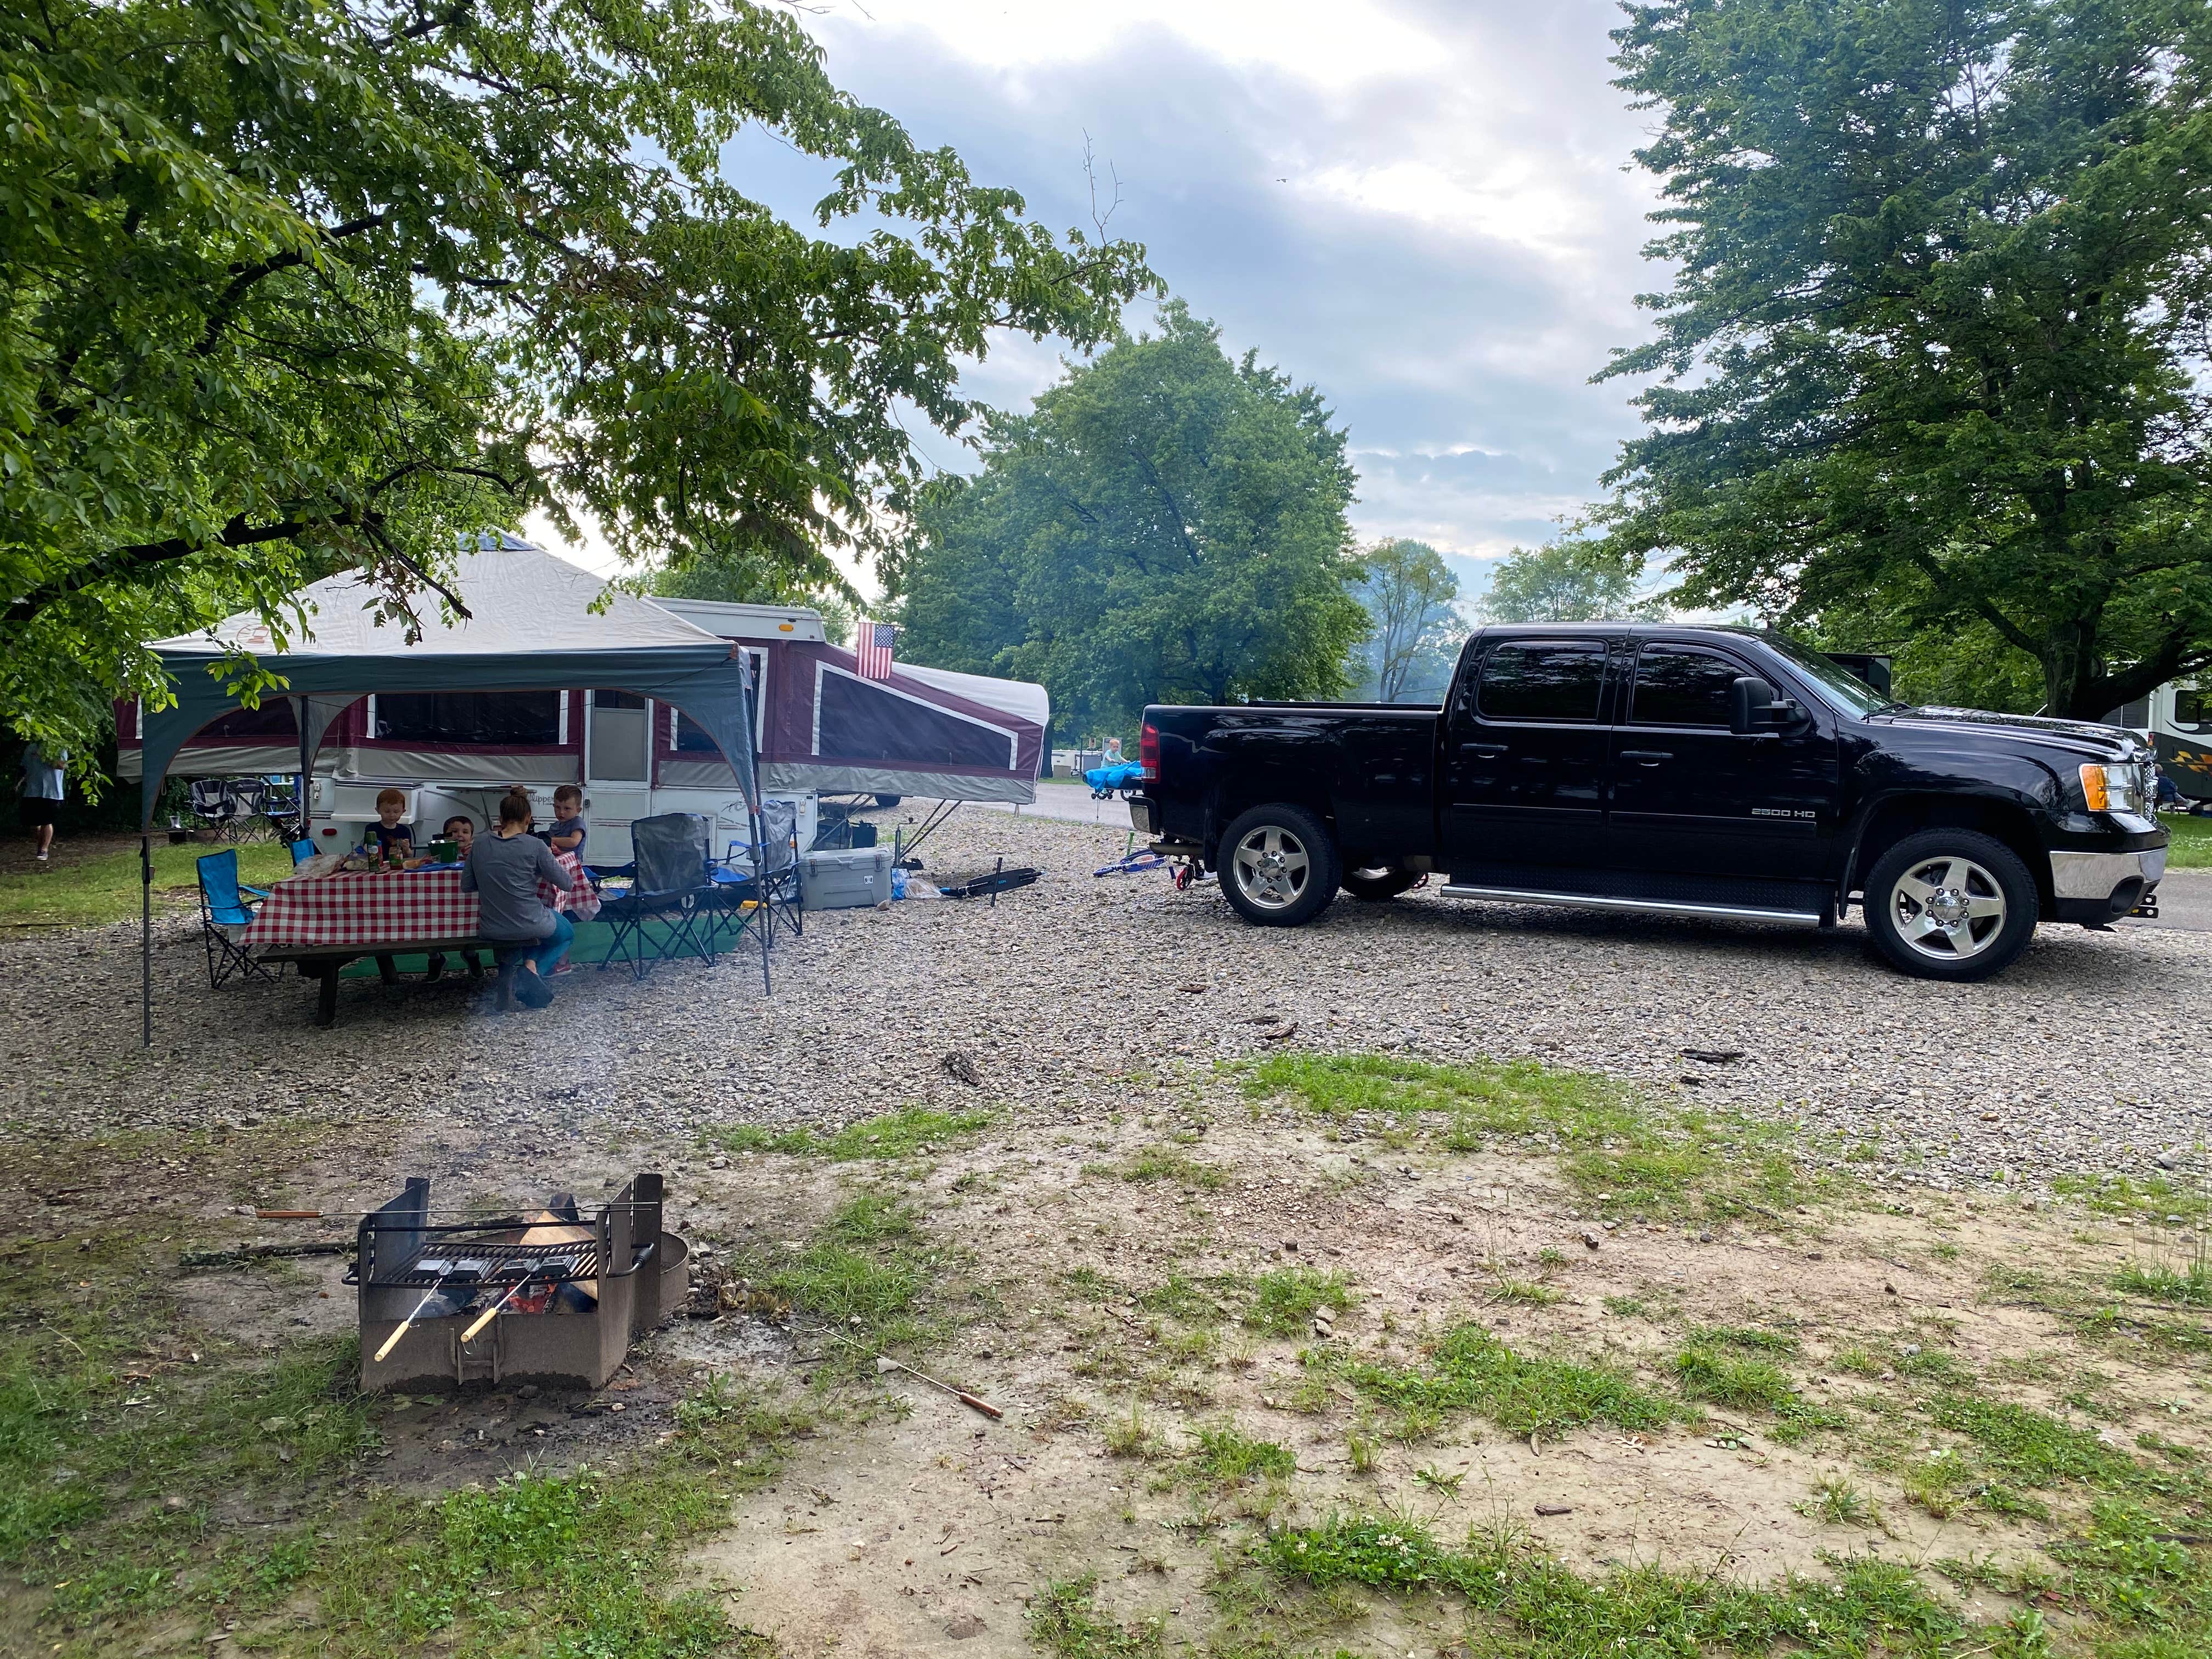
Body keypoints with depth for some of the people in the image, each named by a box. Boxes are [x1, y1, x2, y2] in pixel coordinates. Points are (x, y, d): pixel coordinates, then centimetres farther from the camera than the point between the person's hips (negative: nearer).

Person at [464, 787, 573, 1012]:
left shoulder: (480, 844, 0)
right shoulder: (535, 846, -12)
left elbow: (466, 886, 6)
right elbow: (565, 882, -5)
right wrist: (549, 858, 14)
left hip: (492, 929, 5)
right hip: (530, 925, -5)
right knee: (567, 932, 29)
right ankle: (532, 969, 2)